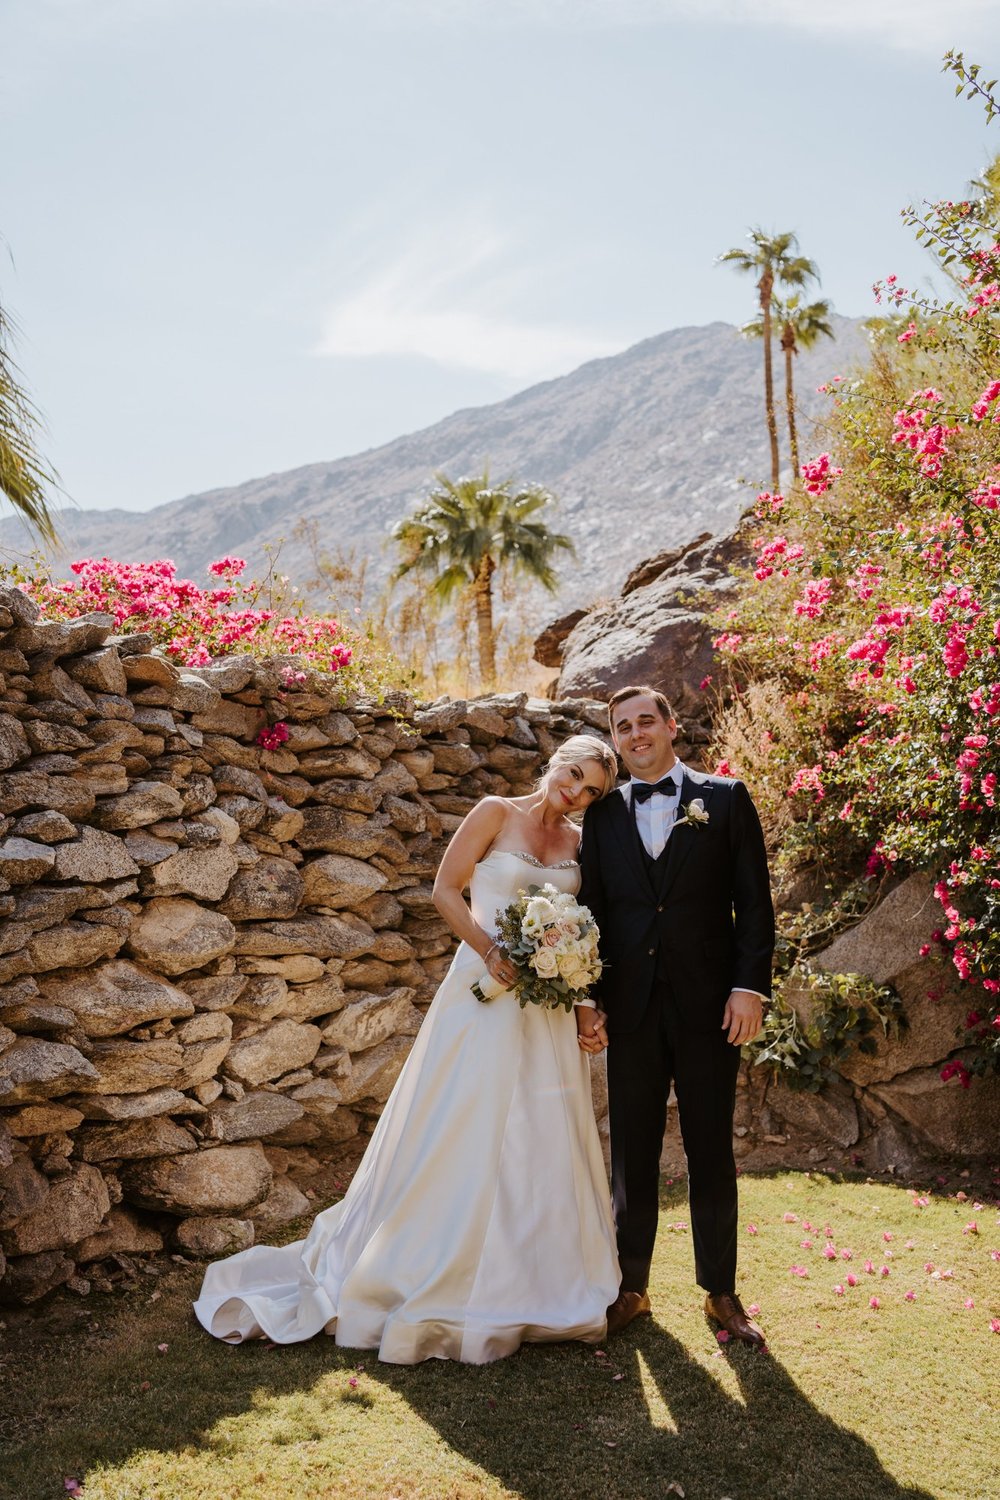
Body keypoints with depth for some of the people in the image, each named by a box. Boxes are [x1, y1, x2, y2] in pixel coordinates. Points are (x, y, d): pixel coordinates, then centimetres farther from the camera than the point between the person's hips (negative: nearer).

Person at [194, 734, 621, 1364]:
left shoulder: (581, 841, 9)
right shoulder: (496, 813, -2)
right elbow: (446, 890, -5)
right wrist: (490, 949, -18)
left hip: (548, 1011, 5)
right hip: (485, 993, -4)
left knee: (542, 1142, 9)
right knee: (462, 1133, 1)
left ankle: (530, 1282, 27)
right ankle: (433, 1276, 18)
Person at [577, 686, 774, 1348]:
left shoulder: (725, 798, 3)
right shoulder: (604, 815, 9)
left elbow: (754, 901, -1)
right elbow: (593, 912, 9)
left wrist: (749, 986, -9)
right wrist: (587, 999, 3)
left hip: (708, 1006, -2)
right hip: (632, 1008, 2)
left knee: (711, 1151, 8)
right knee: (632, 1151, 10)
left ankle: (721, 1292, 22)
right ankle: (632, 1286, 23)